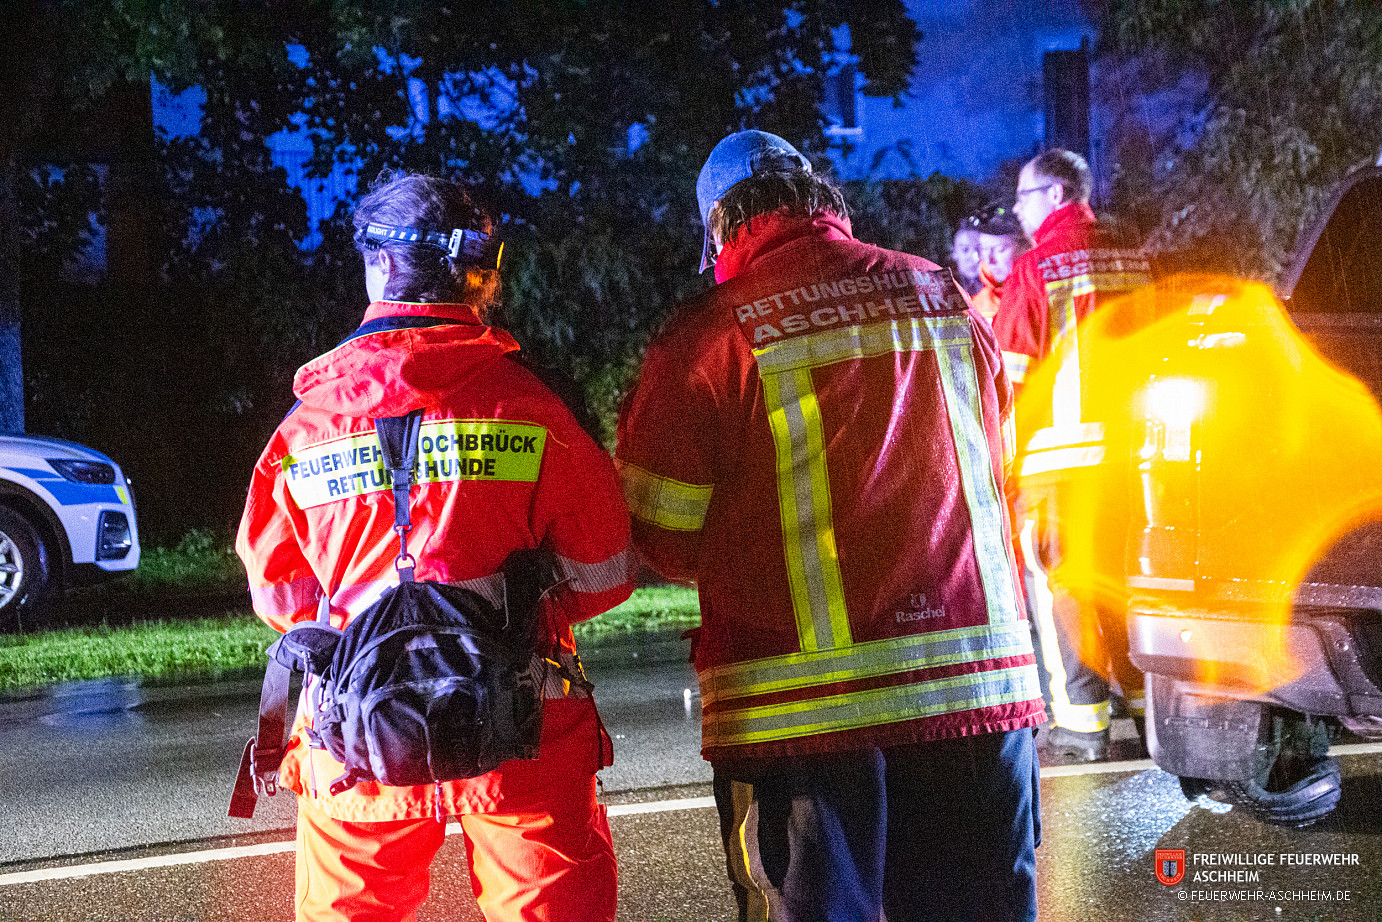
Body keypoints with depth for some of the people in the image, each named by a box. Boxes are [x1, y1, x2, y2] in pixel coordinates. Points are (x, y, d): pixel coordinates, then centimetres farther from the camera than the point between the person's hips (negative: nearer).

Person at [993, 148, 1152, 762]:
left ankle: (1082, 721, 0)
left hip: (1058, 448, -6)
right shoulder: (1130, 263, 8)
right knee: (1123, 573, 15)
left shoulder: (1036, 267, -8)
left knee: (1058, 580, 1)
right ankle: (1149, 700, 21)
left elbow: (1008, 371, -12)